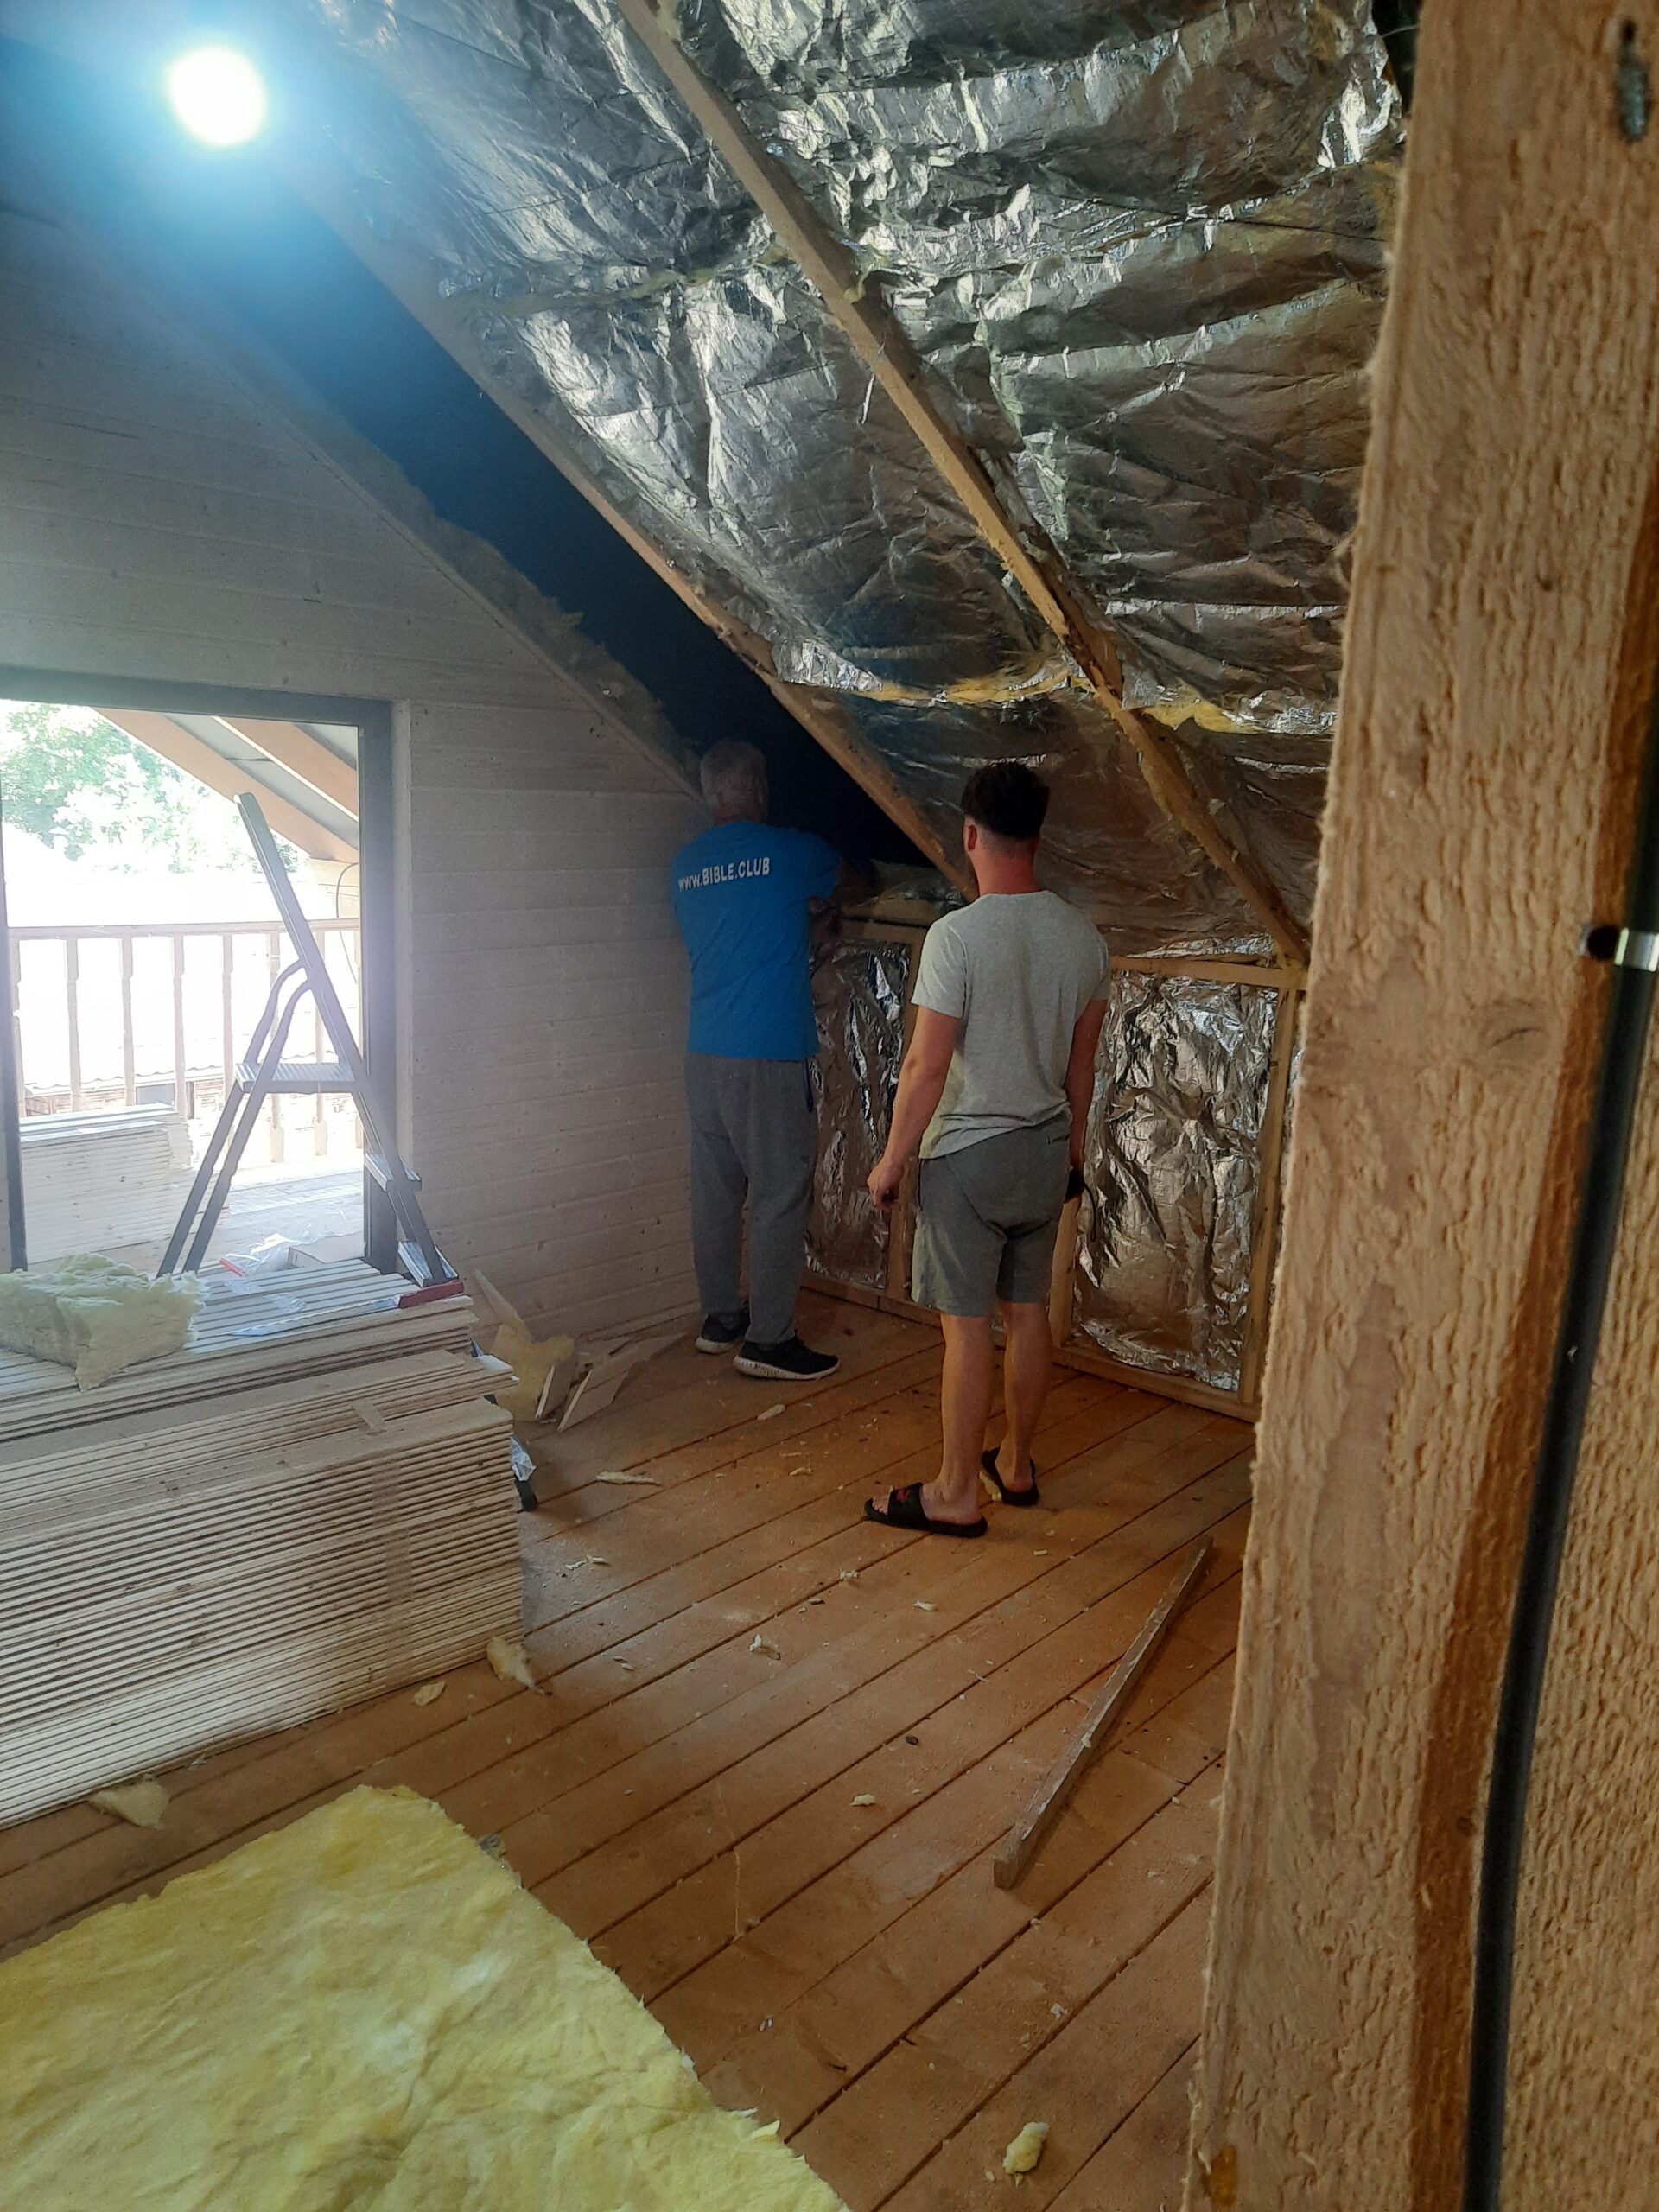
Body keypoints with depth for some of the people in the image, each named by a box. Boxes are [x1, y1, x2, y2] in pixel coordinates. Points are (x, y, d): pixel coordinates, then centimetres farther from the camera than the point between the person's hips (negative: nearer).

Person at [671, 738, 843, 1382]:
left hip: (704, 1056, 7)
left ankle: (720, 1318, 25)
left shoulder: (686, 866, 9)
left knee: (716, 1191, 13)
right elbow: (842, 877, 15)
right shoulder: (790, 852, -6)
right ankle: (768, 1339, 5)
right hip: (771, 1057, -6)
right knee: (781, 1197, 1)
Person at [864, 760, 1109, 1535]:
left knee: (967, 1325, 2)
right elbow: (1081, 1060, 10)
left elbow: (927, 1066, -18)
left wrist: (892, 1158, -6)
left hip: (967, 1154, -6)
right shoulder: (1081, 935, 1)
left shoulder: (957, 935, -19)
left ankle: (956, 1492, 13)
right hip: (1045, 1150, 7)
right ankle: (1016, 1463, 32)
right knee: (1029, 1311, 16)